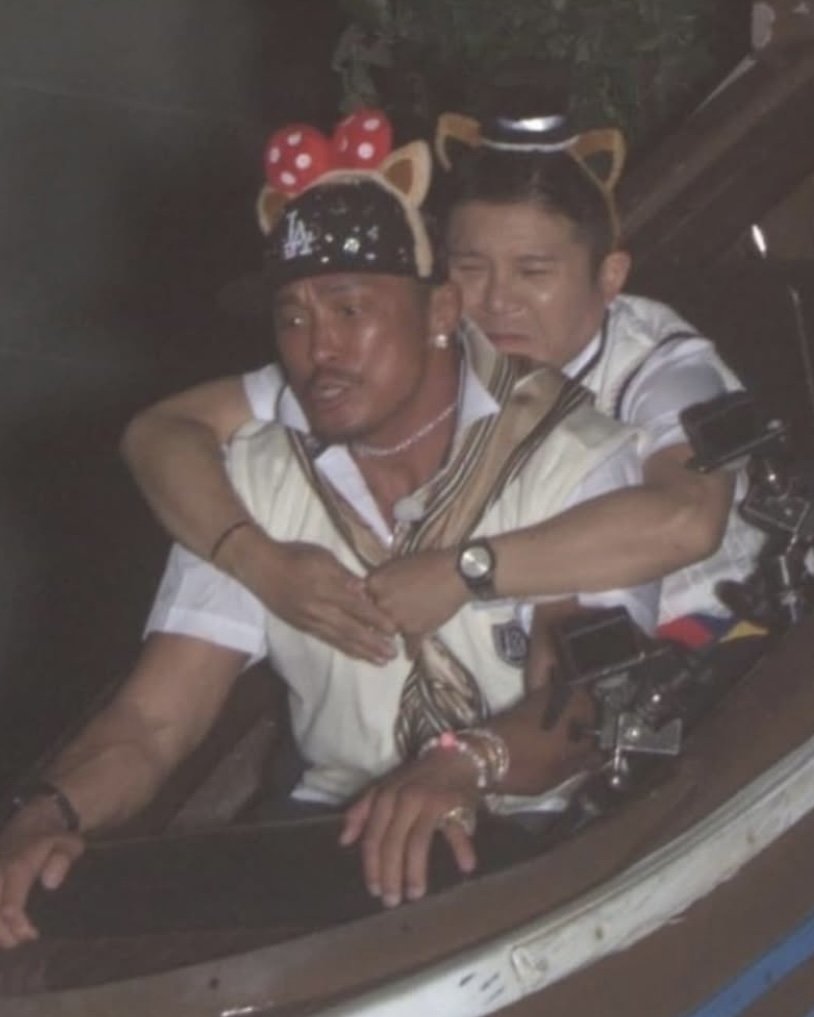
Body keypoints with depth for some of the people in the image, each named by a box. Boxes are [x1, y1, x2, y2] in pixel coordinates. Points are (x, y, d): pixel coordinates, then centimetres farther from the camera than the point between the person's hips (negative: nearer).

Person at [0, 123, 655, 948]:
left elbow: (593, 695, -19)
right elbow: (152, 720, -2)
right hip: (338, 839, 4)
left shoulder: (574, 460, -5)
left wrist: (470, 764, -41)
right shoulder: (253, 480, 6)